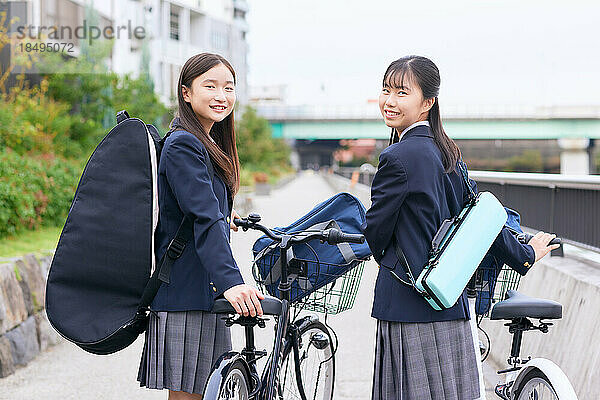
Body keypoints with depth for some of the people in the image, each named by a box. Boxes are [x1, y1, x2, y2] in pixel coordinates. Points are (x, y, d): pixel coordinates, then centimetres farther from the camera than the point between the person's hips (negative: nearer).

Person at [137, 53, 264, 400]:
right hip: (185, 294, -10)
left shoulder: (209, 145, 16)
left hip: (206, 291, 10)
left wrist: (225, 217, 52)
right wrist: (230, 282, -35)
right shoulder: (183, 145, -15)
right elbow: (206, 220, -27)